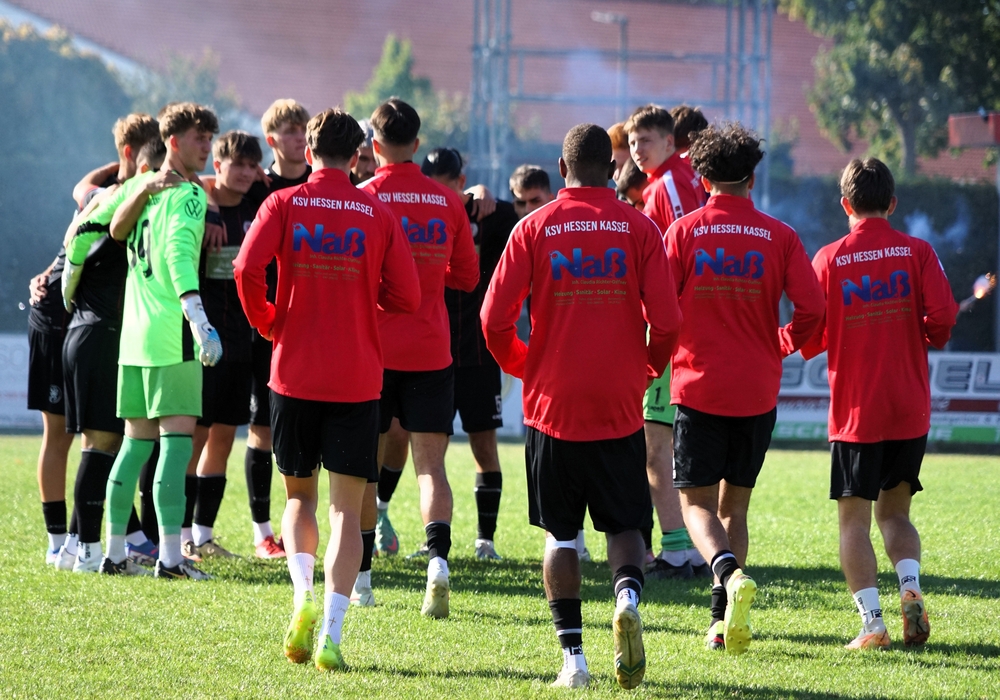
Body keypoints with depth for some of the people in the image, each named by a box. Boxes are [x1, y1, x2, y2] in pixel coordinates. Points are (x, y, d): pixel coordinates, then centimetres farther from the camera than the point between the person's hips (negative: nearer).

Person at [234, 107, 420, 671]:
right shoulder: (378, 213, 2)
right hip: (358, 380, 0)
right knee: (347, 507, 1)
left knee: (300, 495, 17)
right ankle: (331, 634, -10)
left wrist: (266, 322, 5)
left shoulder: (284, 204, 0)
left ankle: (304, 597, -7)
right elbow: (407, 297, -1)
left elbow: (248, 270, -14)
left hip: (295, 372, 1)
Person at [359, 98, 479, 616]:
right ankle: (438, 558, -23)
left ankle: (360, 575, 15)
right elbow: (466, 277, 11)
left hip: (373, 349, -2)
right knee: (430, 461, 0)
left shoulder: (363, 199, -6)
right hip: (430, 351, 2)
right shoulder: (447, 202, 3)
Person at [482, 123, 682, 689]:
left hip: (553, 404, 0)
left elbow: (495, 319, -4)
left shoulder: (534, 228, -2)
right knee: (624, 525, 9)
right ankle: (629, 595, -22)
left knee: (561, 532, 10)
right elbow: (667, 322, -6)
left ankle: (573, 655, 4)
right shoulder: (639, 229, -1)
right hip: (620, 408, 0)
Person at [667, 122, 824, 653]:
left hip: (698, 387, -2)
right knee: (734, 504, 14)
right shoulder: (779, 236, 0)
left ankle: (730, 574, -28)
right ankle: (723, 621, 9)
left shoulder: (684, 231, -2)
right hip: (757, 391, 2)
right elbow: (811, 308, -7)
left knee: (697, 503, 2)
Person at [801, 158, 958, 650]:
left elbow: (809, 336, -5)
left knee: (854, 518, 4)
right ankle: (910, 587, -9)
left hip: (854, 411, -2)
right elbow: (942, 319, -9)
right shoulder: (917, 252, -1)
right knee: (895, 510, 16)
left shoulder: (829, 259, -4)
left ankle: (872, 623, -6)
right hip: (910, 410, 2)